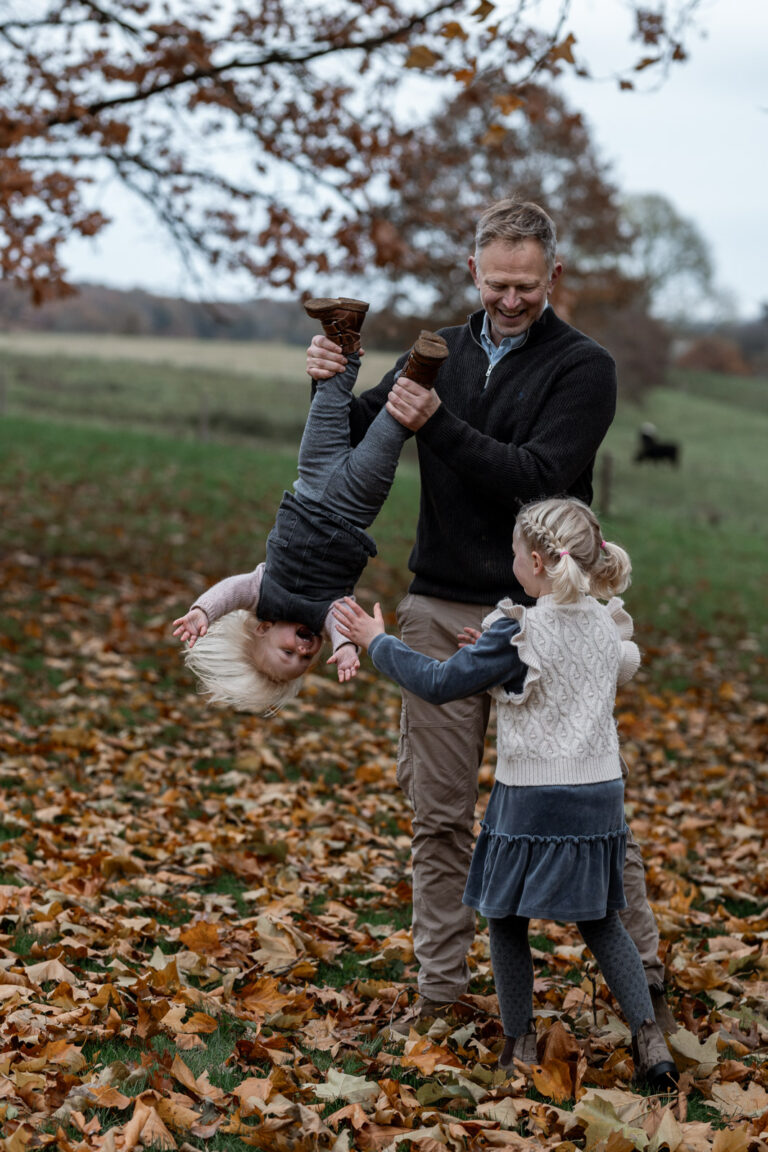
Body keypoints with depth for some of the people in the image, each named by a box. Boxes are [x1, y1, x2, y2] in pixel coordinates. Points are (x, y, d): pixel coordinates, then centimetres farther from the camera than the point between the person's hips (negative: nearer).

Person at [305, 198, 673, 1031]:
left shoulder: (583, 367, -5)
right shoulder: (442, 354, 11)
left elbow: (538, 477, -18)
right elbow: (358, 442, 10)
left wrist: (439, 425, -26)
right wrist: (331, 385, -10)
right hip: (441, 612, 4)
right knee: (439, 815, 7)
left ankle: (643, 979, 14)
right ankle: (440, 992, 16)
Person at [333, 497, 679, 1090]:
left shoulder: (518, 634, -15)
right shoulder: (608, 626, 3)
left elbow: (438, 683, -11)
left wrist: (379, 642, 3)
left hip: (531, 802, -5)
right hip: (601, 796, 6)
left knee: (507, 919, 12)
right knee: (601, 921, 16)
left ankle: (520, 1047, 17)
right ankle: (650, 1037, 6)